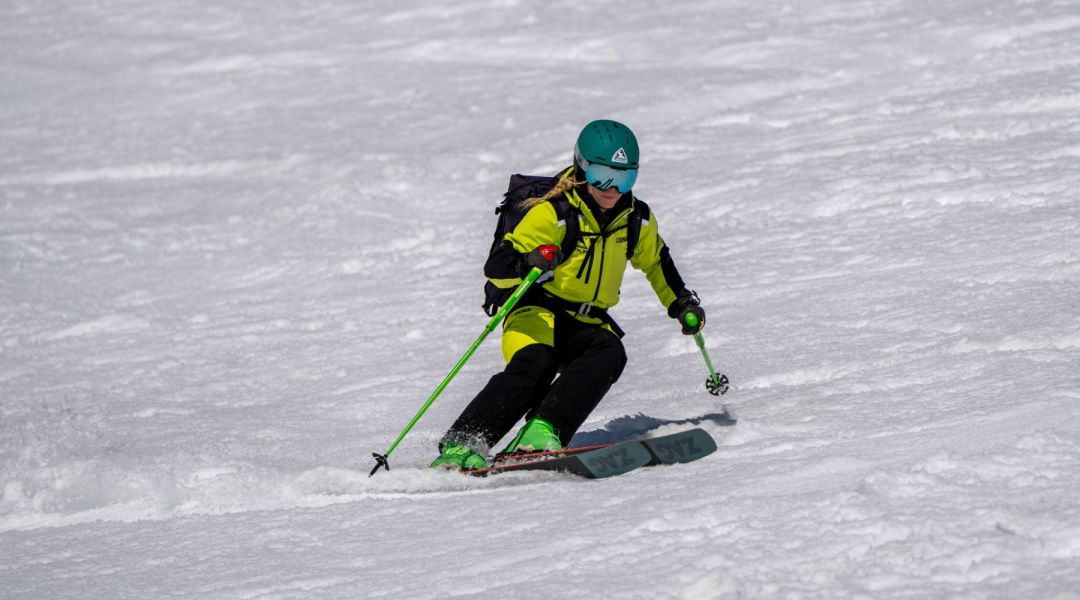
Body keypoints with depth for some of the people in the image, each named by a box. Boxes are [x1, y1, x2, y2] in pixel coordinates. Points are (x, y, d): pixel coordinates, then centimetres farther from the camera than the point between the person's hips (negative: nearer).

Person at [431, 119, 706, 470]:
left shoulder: (637, 220, 4)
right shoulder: (553, 213, -14)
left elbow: (656, 260, 29)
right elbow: (495, 269, -21)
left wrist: (681, 303, 28)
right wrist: (529, 263, -41)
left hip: (589, 323, 5)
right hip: (538, 311, -5)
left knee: (610, 354, -30)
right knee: (534, 365, -35)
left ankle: (543, 431, -43)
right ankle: (462, 444, -42)